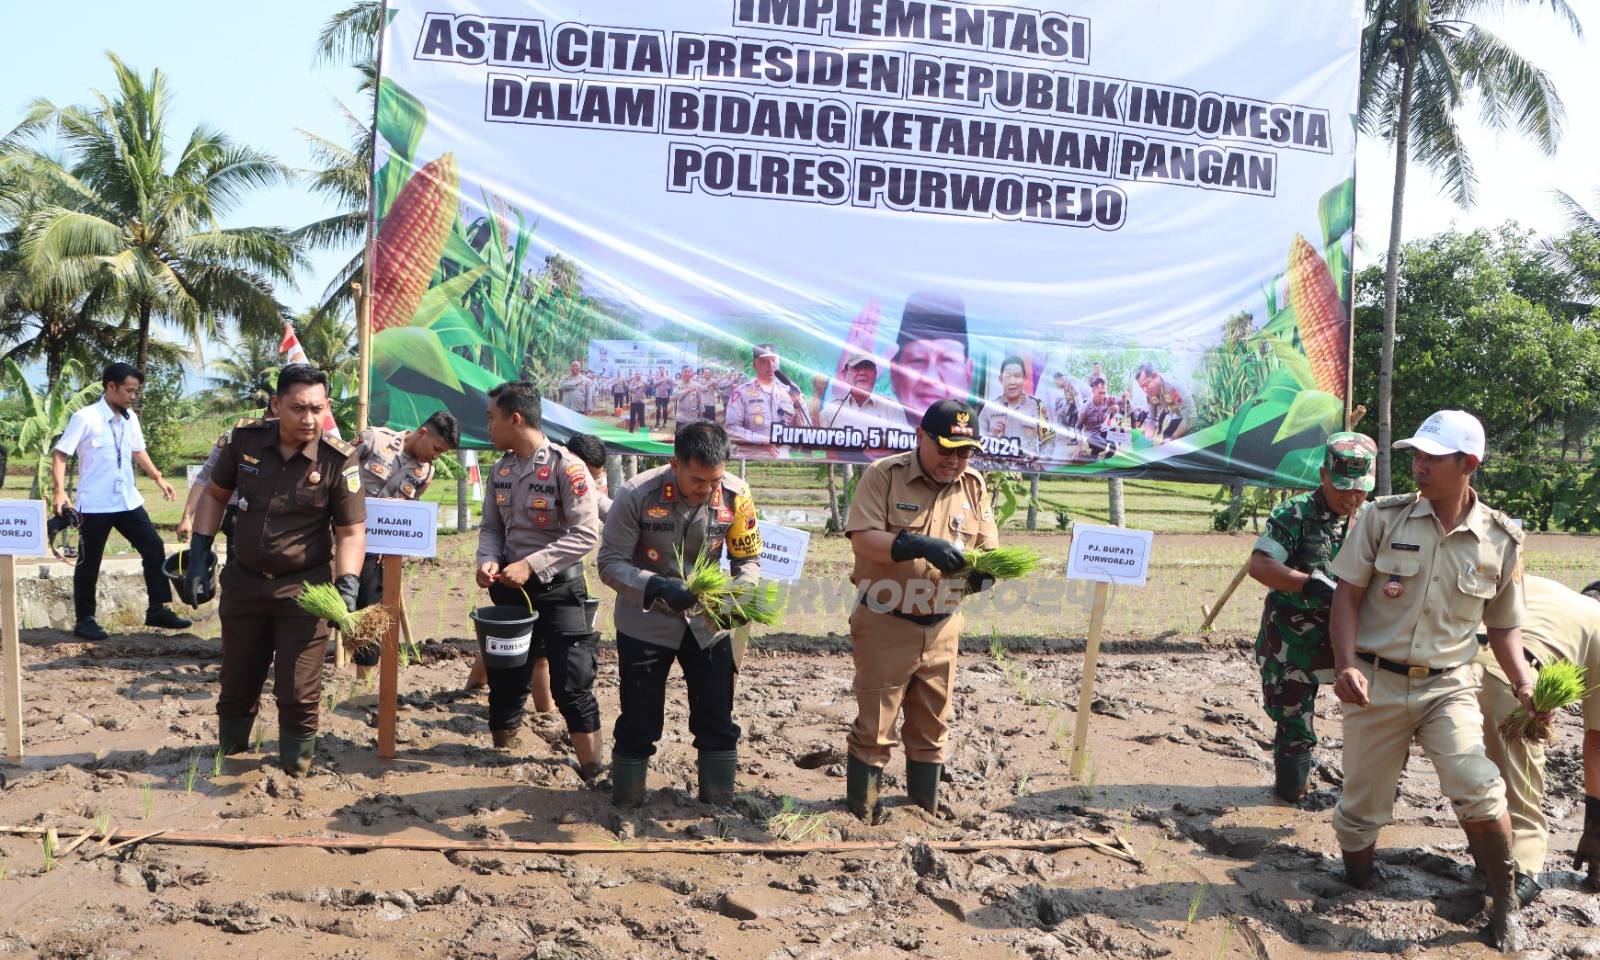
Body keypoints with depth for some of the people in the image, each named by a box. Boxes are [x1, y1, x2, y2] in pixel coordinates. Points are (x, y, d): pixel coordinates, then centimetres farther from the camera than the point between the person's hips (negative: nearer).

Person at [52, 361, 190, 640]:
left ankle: (157, 610, 12)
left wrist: (158, 478, 15)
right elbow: (59, 455, -13)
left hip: (128, 501, 6)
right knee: (89, 562, 4)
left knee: (154, 548, 4)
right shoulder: (85, 418, -13)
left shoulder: (131, 418, 7)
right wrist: (60, 492, -24)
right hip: (95, 505, -6)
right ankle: (84, 620, 16)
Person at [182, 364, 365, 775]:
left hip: (304, 588, -3)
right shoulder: (245, 439, -6)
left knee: (298, 693, -3)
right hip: (244, 583, 4)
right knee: (237, 684, 18)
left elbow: (351, 532, -11)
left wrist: (347, 585, -25)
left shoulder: (338, 460, -15)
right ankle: (227, 758, 41)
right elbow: (215, 494, 10)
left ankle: (295, 774, 18)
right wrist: (199, 552, 3)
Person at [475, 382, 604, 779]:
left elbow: (586, 533, -20)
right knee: (506, 679, 15)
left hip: (558, 587, -6)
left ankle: (593, 773, 5)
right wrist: (488, 560, -10)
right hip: (510, 587, 6)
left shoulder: (566, 468, -16)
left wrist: (530, 565, -24)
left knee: (572, 687, -4)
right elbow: (491, 527, 12)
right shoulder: (500, 470, 5)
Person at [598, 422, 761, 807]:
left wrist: (739, 595, -24)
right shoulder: (637, 495, -23)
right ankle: (626, 804, 26)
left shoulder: (736, 496, -15)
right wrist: (657, 588, -35)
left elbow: (748, 559, -3)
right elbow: (610, 563, -18)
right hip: (646, 623, -2)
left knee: (717, 722, 10)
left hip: (709, 624, 3)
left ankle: (720, 804, 27)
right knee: (638, 723, 7)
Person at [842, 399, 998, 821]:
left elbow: (989, 553, 6)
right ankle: (861, 815, 16)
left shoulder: (974, 486, 6)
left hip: (941, 629, 5)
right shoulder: (884, 475, -8)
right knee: (874, 726, 2)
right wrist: (919, 545, -30)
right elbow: (862, 539, -18)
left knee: (932, 727, 14)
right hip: (885, 625, -4)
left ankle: (925, 814, 28)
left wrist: (981, 571, -18)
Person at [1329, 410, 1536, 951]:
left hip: (1449, 688, 0)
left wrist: (1524, 685, -6)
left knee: (1480, 794, -20)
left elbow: (1503, 627, 10)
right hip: (1375, 684, 0)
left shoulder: (1501, 540, 0)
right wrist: (1346, 665, -15)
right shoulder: (1383, 518, -3)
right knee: (1361, 809, 7)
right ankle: (1355, 888, 34)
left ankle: (1506, 906, 3)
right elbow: (1347, 595, -2)